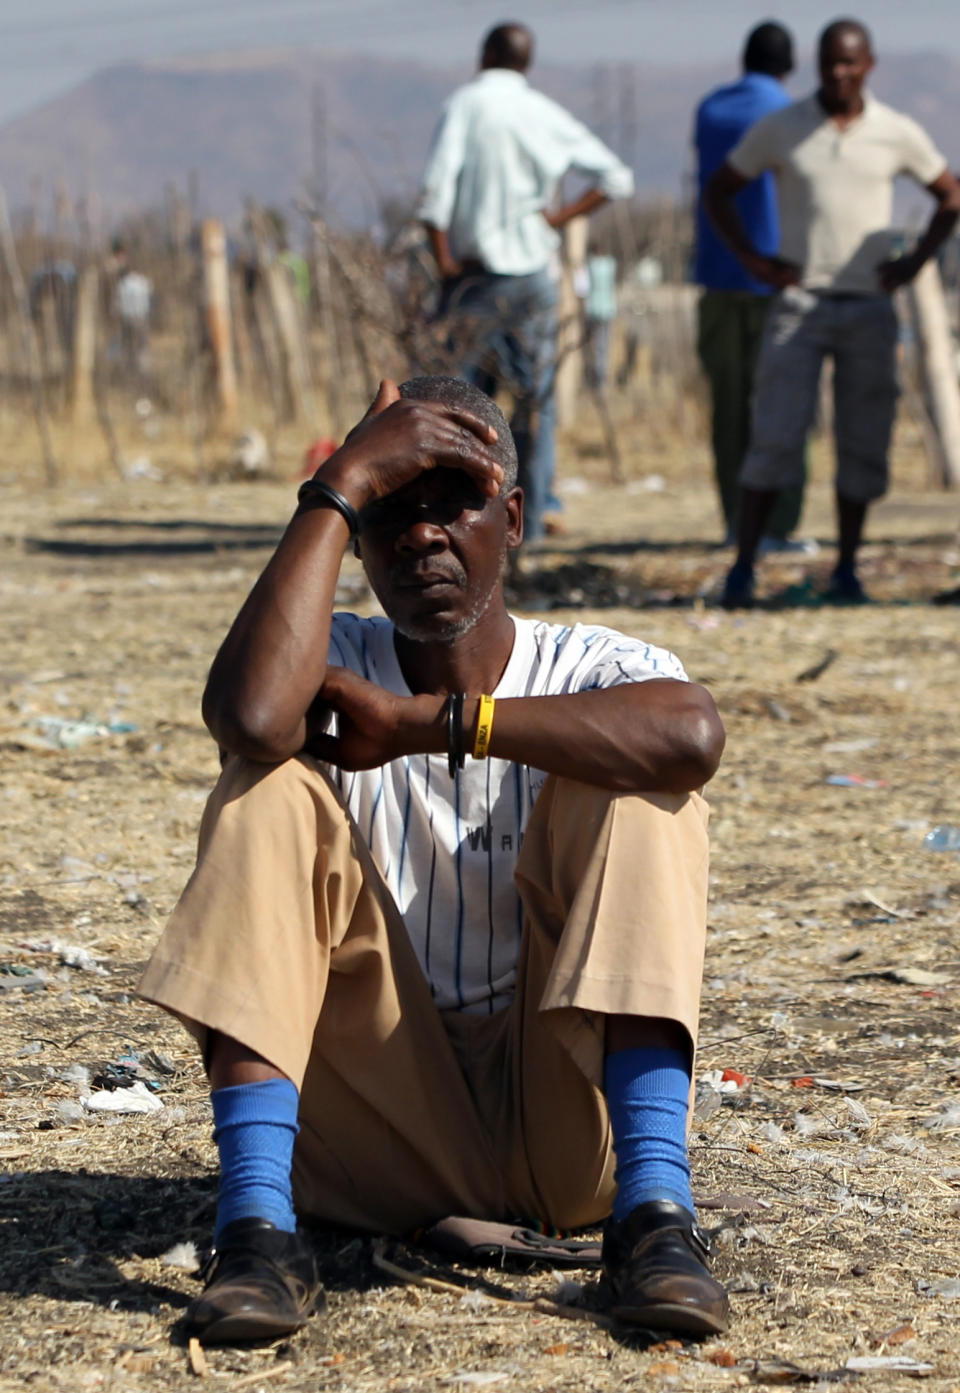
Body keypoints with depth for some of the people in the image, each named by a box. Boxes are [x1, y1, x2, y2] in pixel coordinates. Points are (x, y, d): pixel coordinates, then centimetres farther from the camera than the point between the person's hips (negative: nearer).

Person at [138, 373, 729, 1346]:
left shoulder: (591, 671, 0)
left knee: (630, 779, -18)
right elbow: (250, 717, -25)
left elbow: (692, 735, -28)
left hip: (565, 1127, -1)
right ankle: (255, 1225, -28)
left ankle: (653, 1208, -29)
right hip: (390, 1128, 1)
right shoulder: (337, 663, 2)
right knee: (269, 793, -16)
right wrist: (340, 487, -17)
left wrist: (428, 723, -24)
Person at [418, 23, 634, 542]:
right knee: (536, 397, 9)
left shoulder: (463, 105, -6)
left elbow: (435, 192, -16)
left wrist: (444, 264, -8)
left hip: (476, 272, -3)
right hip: (534, 273, 3)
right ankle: (533, 512, 6)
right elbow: (617, 178, 6)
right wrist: (563, 216, 3)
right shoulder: (546, 114, 5)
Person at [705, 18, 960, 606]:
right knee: (777, 437, -12)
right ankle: (744, 567, -8)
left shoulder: (898, 133, 2)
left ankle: (847, 569, 13)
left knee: (864, 443, 2)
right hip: (800, 305, -2)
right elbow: (719, 190, 9)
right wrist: (753, 260, -3)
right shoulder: (779, 129, 0)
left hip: (869, 309, 2)